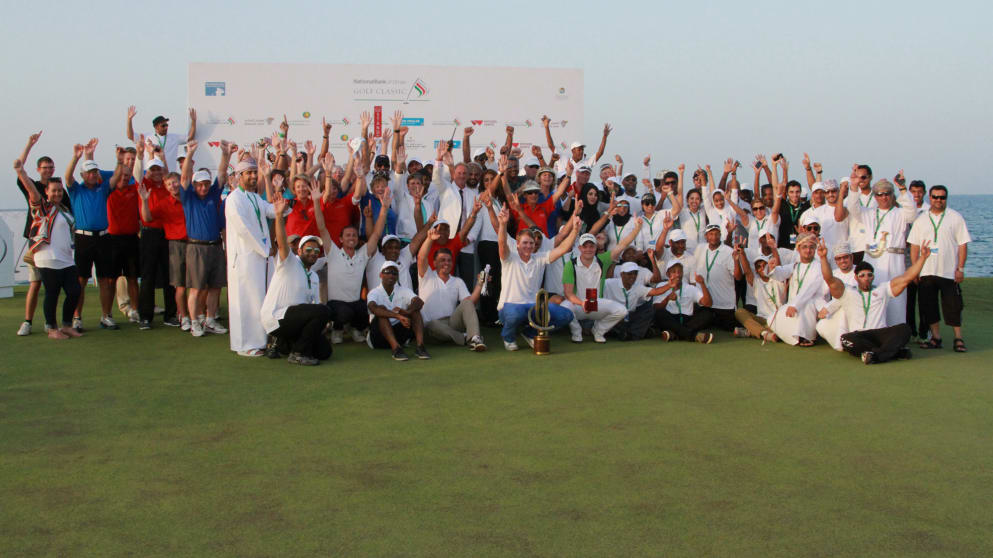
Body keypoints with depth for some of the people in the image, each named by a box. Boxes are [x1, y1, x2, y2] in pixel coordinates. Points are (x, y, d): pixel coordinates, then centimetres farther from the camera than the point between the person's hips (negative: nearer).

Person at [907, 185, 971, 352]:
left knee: (953, 306, -3)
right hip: (926, 272, 3)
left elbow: (963, 244, 0)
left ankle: (958, 338, 6)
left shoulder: (955, 217, 2)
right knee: (929, 307, 5)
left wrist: (960, 268, -6)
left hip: (950, 272, -3)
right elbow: (914, 246, 10)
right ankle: (936, 337, 15)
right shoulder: (921, 220, 10)